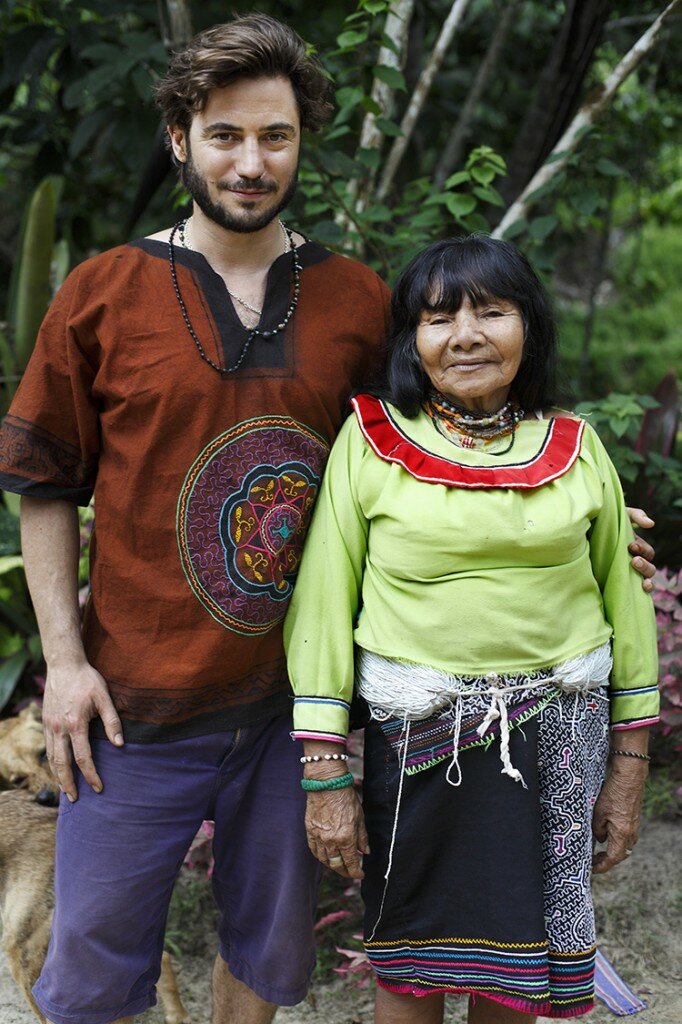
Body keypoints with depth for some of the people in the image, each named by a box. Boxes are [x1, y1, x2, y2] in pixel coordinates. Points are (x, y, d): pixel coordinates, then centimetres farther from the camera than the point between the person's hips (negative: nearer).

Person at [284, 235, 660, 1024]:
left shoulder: (576, 447, 3)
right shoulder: (371, 441, -5)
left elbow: (624, 599, 8)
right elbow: (322, 604, -5)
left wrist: (630, 764, 8)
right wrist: (325, 776, -8)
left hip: (557, 732, 2)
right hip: (416, 734, -2)